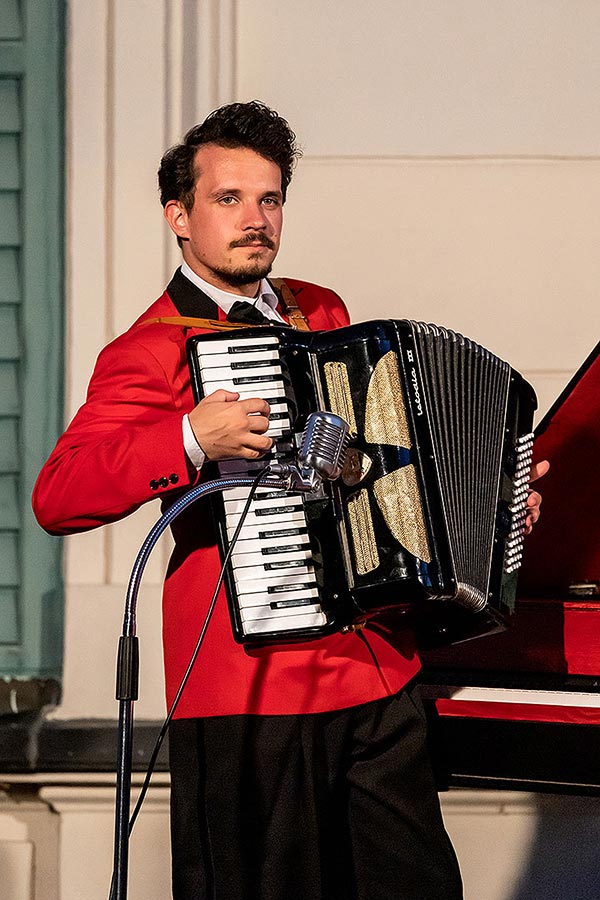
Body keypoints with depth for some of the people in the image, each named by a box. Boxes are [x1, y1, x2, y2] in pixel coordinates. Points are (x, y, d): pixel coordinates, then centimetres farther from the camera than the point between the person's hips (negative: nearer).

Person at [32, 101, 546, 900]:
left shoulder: (322, 315, 17)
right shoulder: (151, 352, -6)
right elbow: (58, 497, -17)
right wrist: (191, 440, -27)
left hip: (378, 672, 7)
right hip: (249, 691, -6)